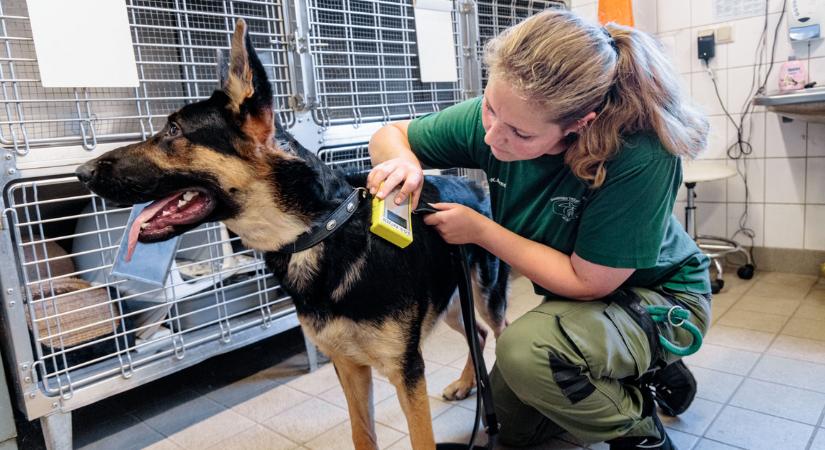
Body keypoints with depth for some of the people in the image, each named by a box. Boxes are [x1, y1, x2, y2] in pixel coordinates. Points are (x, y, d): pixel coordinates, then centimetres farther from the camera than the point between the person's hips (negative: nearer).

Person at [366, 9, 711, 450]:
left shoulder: (639, 157, -36)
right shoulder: (499, 116, -21)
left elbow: (587, 282, -27)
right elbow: (390, 133, -8)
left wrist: (480, 230, -28)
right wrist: (402, 160, -31)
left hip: (660, 296, -5)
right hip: (578, 296, 6)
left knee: (524, 349, -34)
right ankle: (646, 373, 29)